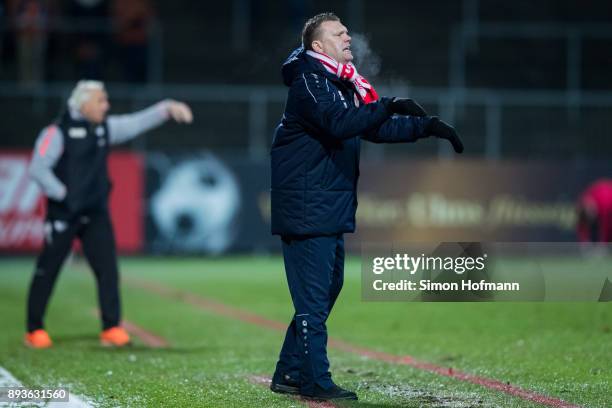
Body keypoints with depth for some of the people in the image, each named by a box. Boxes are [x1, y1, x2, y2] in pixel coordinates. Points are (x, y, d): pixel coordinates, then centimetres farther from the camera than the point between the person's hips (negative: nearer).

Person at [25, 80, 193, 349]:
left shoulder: (105, 128, 9)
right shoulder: (57, 133, -11)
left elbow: (138, 123, 6)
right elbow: (38, 168, -15)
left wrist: (167, 109, -6)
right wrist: (62, 194, -15)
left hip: (95, 214, 6)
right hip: (63, 215, -6)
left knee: (108, 269, -3)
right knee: (47, 271, 2)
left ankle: (111, 329, 1)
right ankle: (34, 331, 13)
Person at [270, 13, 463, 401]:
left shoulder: (344, 84, 18)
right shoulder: (309, 81, -12)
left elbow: (375, 128, 20)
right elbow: (338, 123, -29)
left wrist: (427, 126, 10)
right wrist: (389, 105, -32)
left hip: (331, 209, 10)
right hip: (307, 209, -10)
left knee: (327, 289, 14)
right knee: (313, 296, -7)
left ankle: (290, 373, 22)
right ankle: (316, 381, -3)